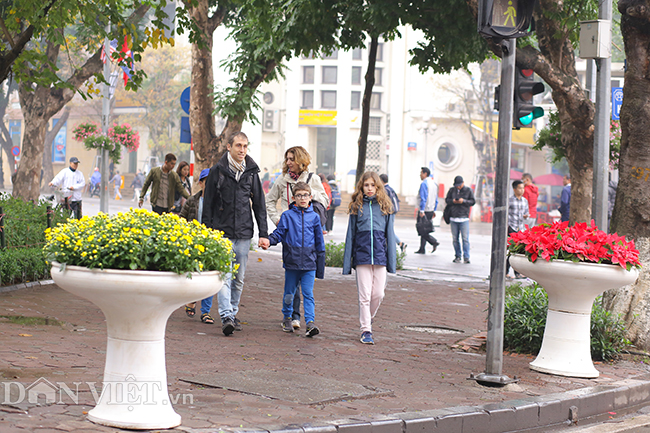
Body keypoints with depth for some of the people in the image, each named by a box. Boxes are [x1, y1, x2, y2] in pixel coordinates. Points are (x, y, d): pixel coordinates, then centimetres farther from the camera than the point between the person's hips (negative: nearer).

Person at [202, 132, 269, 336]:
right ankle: (226, 317, -21)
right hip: (222, 232, -3)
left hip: (244, 233, 3)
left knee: (239, 277, 9)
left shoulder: (251, 172, 8)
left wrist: (263, 234, 5)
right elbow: (208, 204, 3)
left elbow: (259, 204, 11)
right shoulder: (217, 171, 0)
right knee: (224, 275, -14)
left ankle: (233, 313, 22)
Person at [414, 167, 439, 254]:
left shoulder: (424, 184, -13)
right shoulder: (434, 184, 14)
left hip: (424, 210, -8)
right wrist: (434, 210, 22)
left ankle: (434, 242, -17)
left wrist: (421, 211, -22)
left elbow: (423, 198, -20)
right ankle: (422, 249, 10)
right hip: (431, 210, 9)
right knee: (424, 230, 12)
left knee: (421, 230, -5)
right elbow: (436, 199, 18)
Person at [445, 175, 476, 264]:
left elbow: (472, 202, 1)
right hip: (453, 217, 3)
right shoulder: (452, 190, 10)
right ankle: (457, 256, 13)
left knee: (465, 238, -9)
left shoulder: (468, 190, 3)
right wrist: (453, 201, -9)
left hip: (464, 218, -3)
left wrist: (464, 201, -15)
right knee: (455, 238, 5)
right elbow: (446, 200, 12)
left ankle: (466, 257, -8)